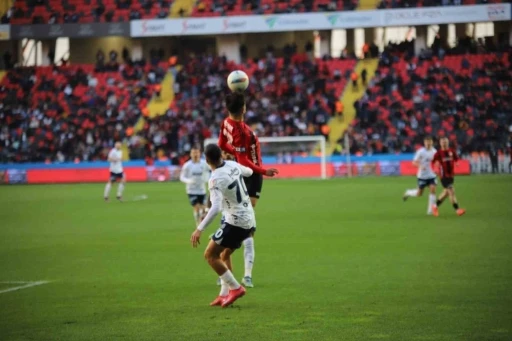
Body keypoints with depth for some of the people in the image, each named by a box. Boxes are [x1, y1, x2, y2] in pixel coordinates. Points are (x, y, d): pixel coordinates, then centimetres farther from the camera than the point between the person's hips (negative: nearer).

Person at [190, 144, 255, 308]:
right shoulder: (233, 165, 1)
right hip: (249, 220, 9)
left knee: (210, 255, -3)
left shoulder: (216, 179, -21)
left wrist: (200, 229, -32)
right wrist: (248, 170, 48)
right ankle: (225, 294, 18)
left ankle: (235, 288, -3)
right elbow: (248, 172, 23)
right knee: (224, 255, 22)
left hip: (235, 222, -9)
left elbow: (216, 208, -32)